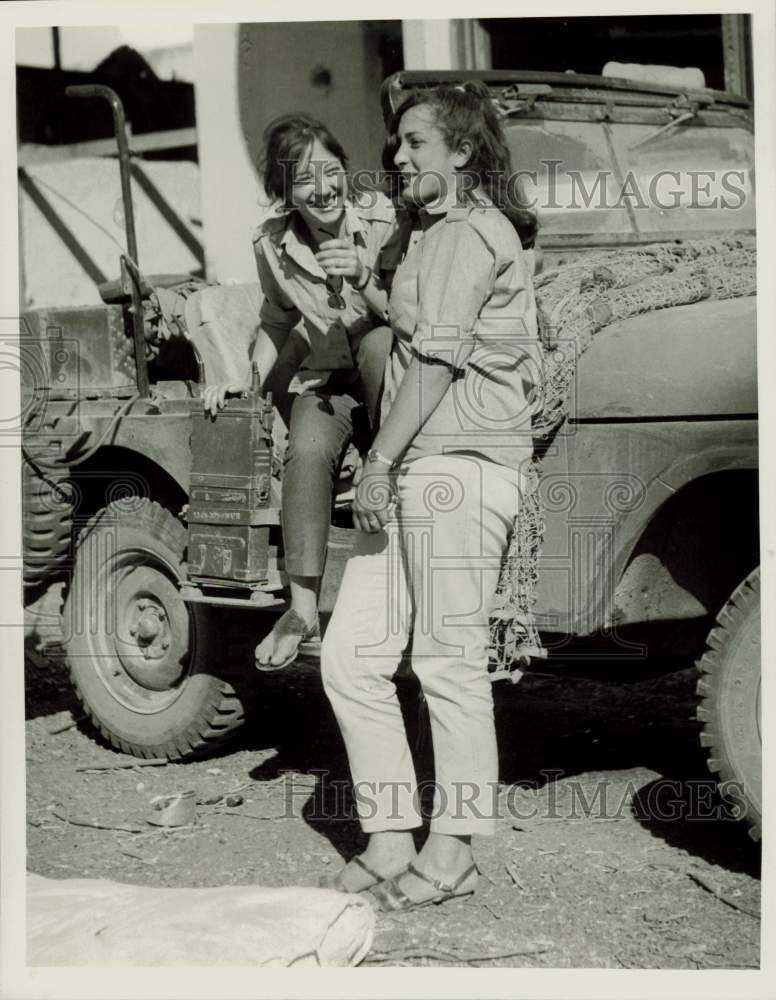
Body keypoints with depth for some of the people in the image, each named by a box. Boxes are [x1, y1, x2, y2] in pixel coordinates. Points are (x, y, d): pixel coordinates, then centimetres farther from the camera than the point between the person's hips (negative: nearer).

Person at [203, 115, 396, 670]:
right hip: (326, 377, 2)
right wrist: (248, 378, 0)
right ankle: (303, 610, -26)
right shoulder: (273, 245, -5)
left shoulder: (384, 220, -16)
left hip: (393, 373, -2)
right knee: (307, 451, -29)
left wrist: (363, 277, -32)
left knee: (379, 341, -37)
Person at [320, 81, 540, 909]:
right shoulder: (434, 236, 26)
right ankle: (389, 839, 10)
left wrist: (380, 460, -16)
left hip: (458, 465, -10)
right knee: (351, 655, 5)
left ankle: (452, 850, 3)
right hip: (413, 472, 10)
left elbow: (437, 357, -14)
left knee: (448, 660, -5)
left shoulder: (469, 232, -5)